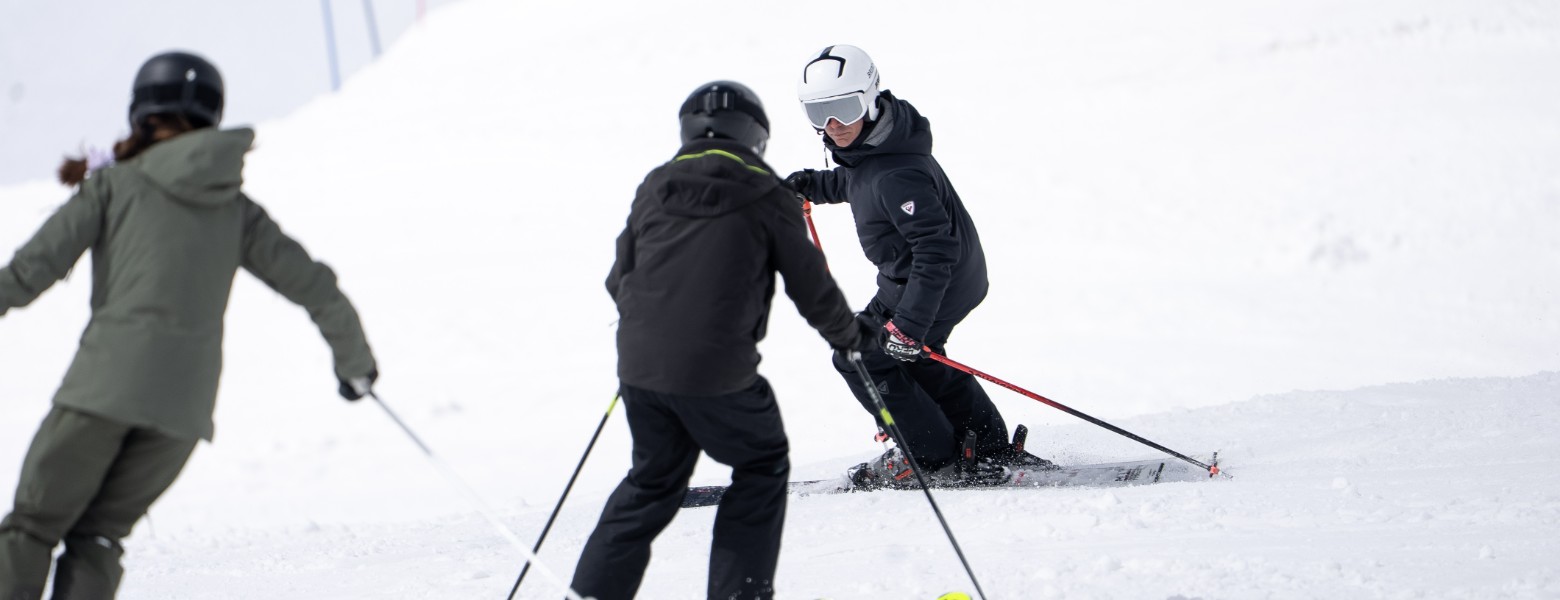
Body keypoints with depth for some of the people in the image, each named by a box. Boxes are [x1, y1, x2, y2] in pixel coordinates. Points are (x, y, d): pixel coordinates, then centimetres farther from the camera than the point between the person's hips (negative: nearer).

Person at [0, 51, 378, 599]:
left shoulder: (113, 184, 4)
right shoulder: (235, 208, 13)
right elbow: (312, 286, 18)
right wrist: (355, 359, 31)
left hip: (107, 380, -3)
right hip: (186, 400, 3)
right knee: (97, 535, 14)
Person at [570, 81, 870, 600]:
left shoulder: (655, 187, 10)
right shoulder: (764, 195, -2)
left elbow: (619, 279, 16)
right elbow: (808, 282, 4)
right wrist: (847, 334, 23)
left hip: (640, 365, 5)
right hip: (717, 372, -5)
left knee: (654, 478, 22)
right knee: (762, 466, 17)